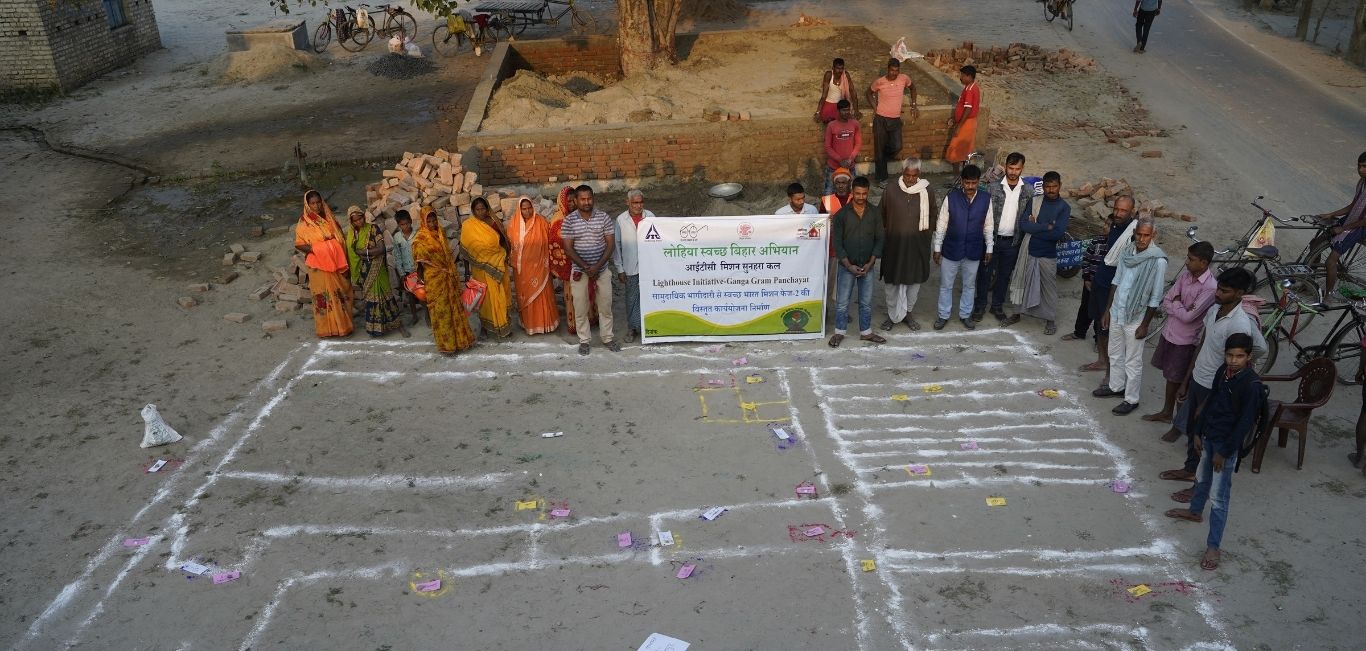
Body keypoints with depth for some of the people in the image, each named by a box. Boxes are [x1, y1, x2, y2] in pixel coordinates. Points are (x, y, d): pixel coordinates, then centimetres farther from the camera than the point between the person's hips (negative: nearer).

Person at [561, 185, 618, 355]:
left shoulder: (604, 217, -4)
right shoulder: (569, 221, -5)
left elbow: (611, 244, -5)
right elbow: (568, 248, -6)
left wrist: (597, 267, -14)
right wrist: (586, 267, -16)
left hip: (602, 269, 1)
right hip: (579, 271, 0)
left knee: (605, 306, 8)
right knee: (580, 307, 6)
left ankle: (607, 338, 23)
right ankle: (584, 340, 19)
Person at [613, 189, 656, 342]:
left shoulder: (650, 216, -2)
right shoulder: (621, 220, -4)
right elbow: (616, 245, 0)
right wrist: (619, 269, -1)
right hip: (630, 267, 0)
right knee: (632, 298, 8)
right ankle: (633, 327, 20)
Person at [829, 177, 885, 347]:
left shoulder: (875, 213, -1)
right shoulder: (842, 214, -8)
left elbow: (879, 239, 2)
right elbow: (837, 242, -8)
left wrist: (870, 263, -8)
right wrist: (849, 265, -13)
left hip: (867, 266, 2)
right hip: (846, 266, -2)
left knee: (866, 302, 12)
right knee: (842, 302, 5)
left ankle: (866, 332, 27)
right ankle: (839, 332, 20)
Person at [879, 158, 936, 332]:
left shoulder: (927, 191, -5)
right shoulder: (890, 190, -8)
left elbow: (931, 218, 6)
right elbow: (881, 216, 2)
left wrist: (928, 240, 6)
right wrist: (881, 239, 3)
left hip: (918, 245, 1)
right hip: (894, 244, -1)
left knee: (914, 281, 11)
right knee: (891, 282, 6)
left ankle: (907, 312, 30)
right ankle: (892, 314, 25)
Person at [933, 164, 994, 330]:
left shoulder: (986, 199, -7)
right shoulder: (951, 197, -12)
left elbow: (988, 226, 2)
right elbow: (941, 224, -5)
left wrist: (989, 248, 4)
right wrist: (937, 248, -4)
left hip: (973, 251, 1)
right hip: (951, 250, -1)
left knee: (969, 285, 16)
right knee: (946, 285, 10)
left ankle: (965, 315, 32)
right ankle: (943, 315, 26)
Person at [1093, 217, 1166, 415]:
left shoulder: (1158, 261, -20)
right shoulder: (1126, 250, -3)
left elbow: (1156, 297, -16)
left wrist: (1145, 325, -13)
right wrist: (1107, 309, 11)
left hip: (1135, 317, -6)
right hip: (1117, 312, 6)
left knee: (1133, 361, 7)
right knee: (1115, 354, 22)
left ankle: (1132, 399, 21)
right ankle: (1116, 386, 41)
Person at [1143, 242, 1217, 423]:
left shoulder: (1210, 288, -25)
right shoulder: (1185, 274, -3)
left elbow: (1188, 316, -25)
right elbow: (1165, 302, 0)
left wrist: (1175, 304, -9)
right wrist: (1180, 307, -17)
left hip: (1185, 340, -7)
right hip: (1169, 332, 7)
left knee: (1177, 381, 7)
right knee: (1170, 376, 20)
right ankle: (1166, 412, 37)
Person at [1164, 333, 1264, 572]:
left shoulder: (1251, 383, -23)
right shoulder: (1222, 372, -1)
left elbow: (1246, 421, -20)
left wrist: (1225, 451, -16)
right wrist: (1199, 432, 13)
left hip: (1227, 444, -8)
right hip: (1209, 436, 8)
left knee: (1218, 496, -5)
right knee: (1202, 478, 29)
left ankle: (1213, 546, 2)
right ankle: (1195, 512, 54)